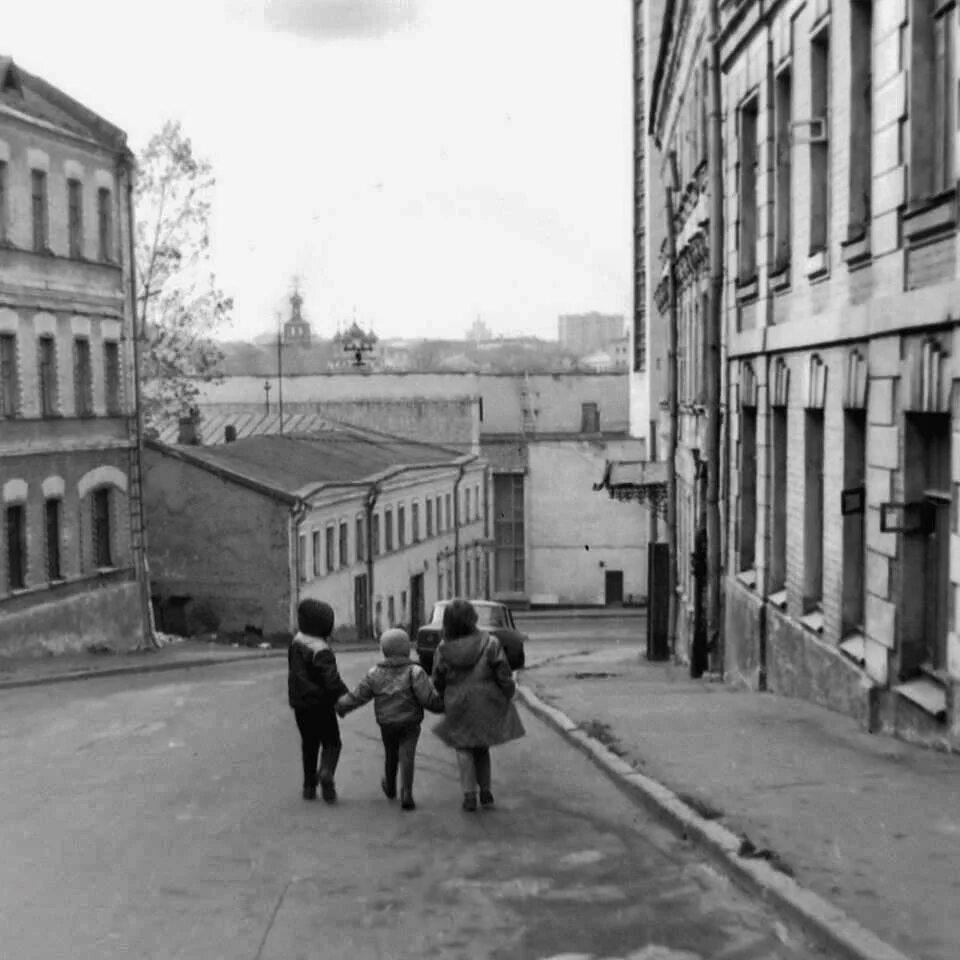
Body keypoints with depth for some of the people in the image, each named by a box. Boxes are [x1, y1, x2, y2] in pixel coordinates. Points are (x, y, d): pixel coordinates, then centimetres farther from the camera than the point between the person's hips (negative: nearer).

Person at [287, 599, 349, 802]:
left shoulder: (296, 642, 4)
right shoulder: (321, 651, -21)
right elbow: (332, 679, -26)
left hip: (300, 703, 7)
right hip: (319, 703, -7)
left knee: (309, 744, 17)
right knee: (331, 742, 6)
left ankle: (309, 786, 18)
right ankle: (326, 773, -18)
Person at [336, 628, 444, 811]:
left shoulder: (375, 674, -4)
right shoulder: (414, 672, -11)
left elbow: (358, 696, 2)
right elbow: (428, 697, -17)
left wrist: (340, 706, 16)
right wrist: (443, 706, -2)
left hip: (386, 724, 3)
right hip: (410, 722, -3)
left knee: (390, 755, 20)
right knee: (407, 756, -3)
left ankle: (390, 788, 40)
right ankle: (406, 794, -14)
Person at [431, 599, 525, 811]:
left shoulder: (443, 650, -10)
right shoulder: (489, 644, -14)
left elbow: (438, 682, 0)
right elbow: (504, 676, -10)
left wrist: (446, 701, 17)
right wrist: (508, 697, 7)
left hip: (458, 709, 0)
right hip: (487, 706, 1)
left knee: (464, 749, 13)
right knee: (482, 748, 20)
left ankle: (469, 794, 1)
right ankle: (485, 791, 22)